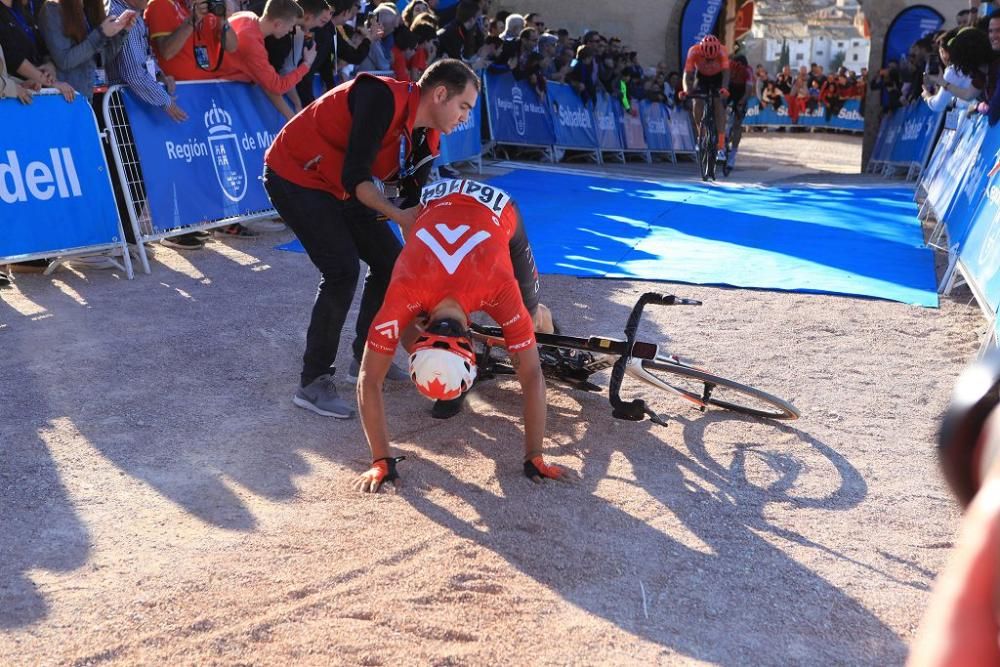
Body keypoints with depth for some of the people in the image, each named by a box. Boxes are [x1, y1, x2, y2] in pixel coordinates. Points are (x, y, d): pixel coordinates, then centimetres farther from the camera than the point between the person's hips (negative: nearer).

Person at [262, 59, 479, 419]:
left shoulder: (426, 138, 0)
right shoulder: (384, 99, -27)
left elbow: (414, 203, 6)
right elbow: (354, 177, -29)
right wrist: (399, 215, -29)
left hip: (339, 187, 9)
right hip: (294, 177, -9)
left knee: (391, 263, 7)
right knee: (342, 272, -19)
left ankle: (366, 357, 23)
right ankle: (312, 383, -8)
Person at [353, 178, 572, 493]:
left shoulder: (499, 290, -43)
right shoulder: (405, 293, -41)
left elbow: (532, 378, -36)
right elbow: (368, 382, -34)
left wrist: (534, 458, -33)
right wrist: (381, 461, -34)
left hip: (497, 209, 0)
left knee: (530, 315, -6)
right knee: (408, 338, -10)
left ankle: (536, 312, 27)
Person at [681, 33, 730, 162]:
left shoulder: (722, 51, -34)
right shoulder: (694, 51, -32)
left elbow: (726, 73, -42)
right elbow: (687, 73, -34)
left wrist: (724, 89, -60)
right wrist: (686, 90, -52)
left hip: (718, 77, -1)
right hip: (701, 77, 2)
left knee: (719, 105, -19)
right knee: (697, 105, -19)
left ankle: (721, 146, -22)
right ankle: (702, 136, 5)